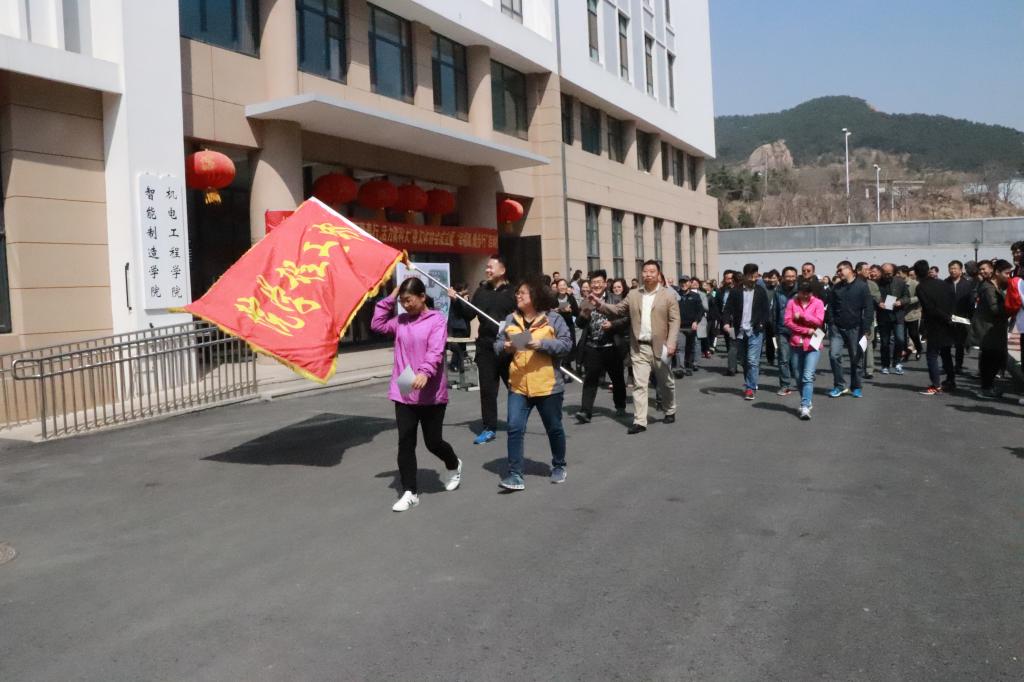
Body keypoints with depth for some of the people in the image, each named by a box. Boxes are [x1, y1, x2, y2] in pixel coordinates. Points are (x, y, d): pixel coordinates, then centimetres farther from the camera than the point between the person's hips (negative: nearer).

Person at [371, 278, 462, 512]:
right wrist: (390, 298, 5)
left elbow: (435, 352, -20)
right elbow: (377, 325, 9)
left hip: (431, 394, -5)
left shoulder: (437, 320, -9)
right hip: (403, 393, 5)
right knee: (405, 443, 2)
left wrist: (424, 373, -38)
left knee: (433, 442, 6)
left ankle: (453, 465, 39)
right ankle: (410, 492, 11)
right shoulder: (400, 320, 10)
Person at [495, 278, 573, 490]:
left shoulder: (553, 319, -4)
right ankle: (515, 474, -2)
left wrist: (542, 343, -21)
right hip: (518, 386, 2)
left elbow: (566, 344, -10)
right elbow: (497, 343, 10)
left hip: (548, 386, -2)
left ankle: (559, 466, 35)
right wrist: (505, 347, -13)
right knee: (515, 428, -7)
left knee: (554, 428, 14)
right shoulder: (510, 319, 7)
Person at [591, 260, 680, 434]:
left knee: (665, 382, 14)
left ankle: (670, 411, 36)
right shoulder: (633, 295, 9)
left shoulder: (668, 295, -1)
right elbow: (617, 309, 9)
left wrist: (671, 343, -16)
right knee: (639, 384, -3)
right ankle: (639, 421, -3)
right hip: (639, 347, 2)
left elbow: (674, 320, -6)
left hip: (660, 346, -2)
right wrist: (600, 304, -7)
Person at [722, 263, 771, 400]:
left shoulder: (761, 291, 4)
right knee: (745, 361, 10)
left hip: (755, 331, -2)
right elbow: (729, 308, 0)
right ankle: (749, 385, 22)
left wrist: (761, 324, -10)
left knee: (752, 360, -10)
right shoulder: (736, 291, 4)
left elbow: (766, 310, 5)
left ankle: (751, 388, -7)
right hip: (740, 331, 2)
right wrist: (726, 322, -17)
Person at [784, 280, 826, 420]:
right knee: (799, 376, 10)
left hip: (812, 344, -3)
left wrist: (801, 315, -10)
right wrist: (806, 330, -9)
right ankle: (807, 401, 27)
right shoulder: (792, 302, 4)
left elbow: (819, 321, -9)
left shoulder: (818, 303, 1)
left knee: (808, 377, -12)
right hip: (796, 343, 3)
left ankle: (805, 407, -15)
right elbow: (787, 321, -4)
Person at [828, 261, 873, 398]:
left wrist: (865, 329, -10)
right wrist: (831, 323, -2)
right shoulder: (836, 287, 7)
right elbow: (830, 306, 10)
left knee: (856, 358, 6)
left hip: (855, 329, -2)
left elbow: (869, 309, -5)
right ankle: (839, 386, 3)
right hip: (837, 328, 2)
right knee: (834, 355, -8)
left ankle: (856, 387, 19)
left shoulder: (862, 286, -3)